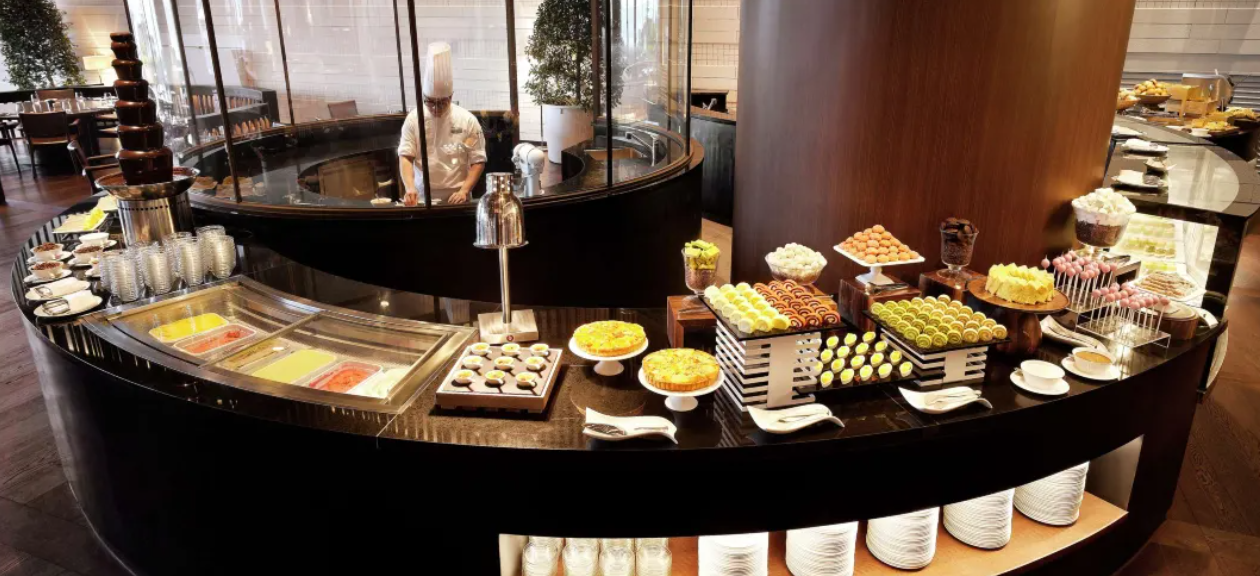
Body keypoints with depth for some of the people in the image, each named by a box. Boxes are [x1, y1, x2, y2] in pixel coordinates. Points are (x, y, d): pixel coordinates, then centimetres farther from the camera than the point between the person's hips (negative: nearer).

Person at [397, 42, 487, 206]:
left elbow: (478, 161, -2)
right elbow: (405, 156, -3)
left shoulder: (467, 120, -4)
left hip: (456, 198, -1)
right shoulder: (414, 119, 0)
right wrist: (410, 187, -19)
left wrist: (464, 190, -14)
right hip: (423, 197, 1)